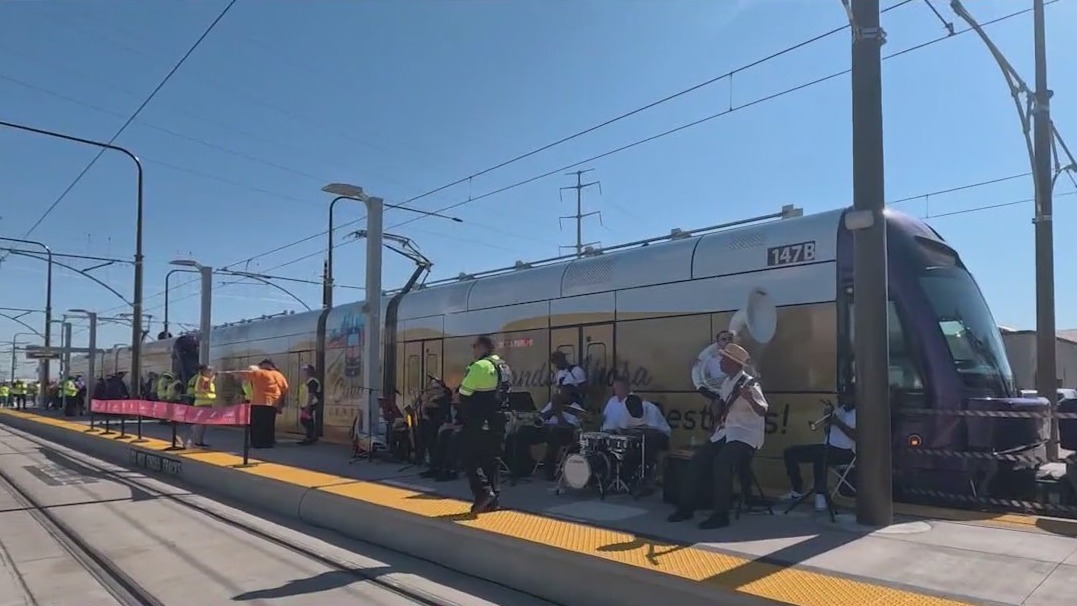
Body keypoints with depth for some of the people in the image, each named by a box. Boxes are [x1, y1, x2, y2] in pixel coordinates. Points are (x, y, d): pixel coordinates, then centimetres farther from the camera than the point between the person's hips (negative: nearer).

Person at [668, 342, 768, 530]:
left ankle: (721, 515, -18)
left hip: (745, 436, -8)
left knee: (721, 464, -29)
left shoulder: (749, 384, -15)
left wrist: (750, 399, -43)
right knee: (697, 461, 0)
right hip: (724, 434, 9)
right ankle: (687, 507, 11)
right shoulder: (725, 383, 10)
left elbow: (762, 411, -26)